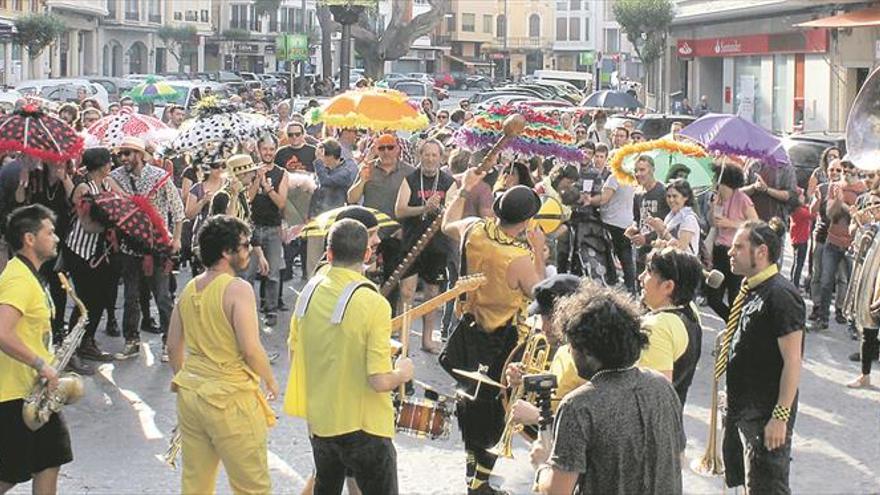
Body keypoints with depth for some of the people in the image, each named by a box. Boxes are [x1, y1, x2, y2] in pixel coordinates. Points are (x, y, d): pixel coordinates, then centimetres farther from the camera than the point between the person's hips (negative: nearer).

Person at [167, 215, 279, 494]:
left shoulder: (189, 289, 6)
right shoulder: (237, 289, -16)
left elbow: (173, 347, 13)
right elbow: (250, 349, -21)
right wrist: (271, 382, -4)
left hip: (190, 395, 7)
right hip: (230, 399, -7)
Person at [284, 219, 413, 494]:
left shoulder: (310, 292, -3)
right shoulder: (374, 304, -21)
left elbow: (294, 352, 10)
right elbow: (380, 381, -23)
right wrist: (403, 373, -3)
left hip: (319, 422, 6)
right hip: (363, 428, -6)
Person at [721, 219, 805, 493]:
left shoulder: (780, 295, -20)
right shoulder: (751, 289, 8)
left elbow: (792, 362, -22)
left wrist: (780, 417, -22)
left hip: (766, 414, -9)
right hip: (741, 407, 9)